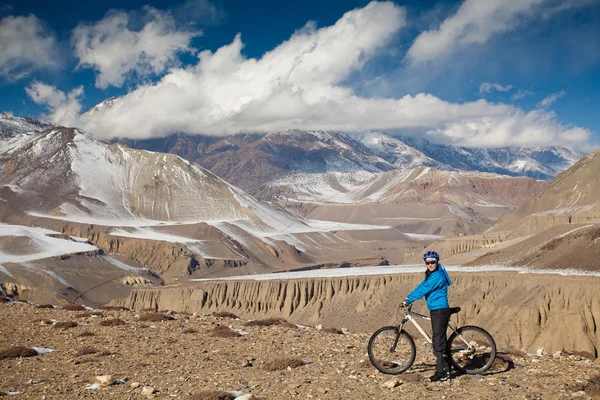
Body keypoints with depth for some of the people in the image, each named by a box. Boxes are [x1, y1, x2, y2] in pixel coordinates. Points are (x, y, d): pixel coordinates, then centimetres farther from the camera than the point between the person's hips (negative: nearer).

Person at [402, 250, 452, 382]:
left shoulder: (437, 275, -17)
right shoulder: (432, 274, 16)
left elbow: (423, 290, -20)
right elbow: (421, 287, 20)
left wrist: (408, 300, -14)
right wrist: (409, 298, 11)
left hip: (440, 311, -11)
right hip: (437, 311, 11)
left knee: (438, 342, -8)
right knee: (440, 341, 15)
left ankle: (441, 373, -4)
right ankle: (445, 370, 22)